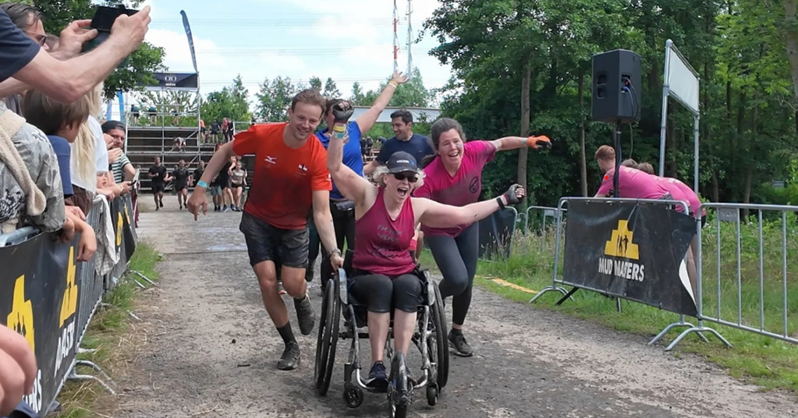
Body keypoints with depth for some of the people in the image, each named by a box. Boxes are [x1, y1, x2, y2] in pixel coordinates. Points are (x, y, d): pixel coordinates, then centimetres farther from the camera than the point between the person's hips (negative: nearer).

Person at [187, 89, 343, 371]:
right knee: (267, 281, -9)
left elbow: (321, 212, -27)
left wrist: (333, 251, -38)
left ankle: (302, 300, 29)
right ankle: (291, 345, 9)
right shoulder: (262, 135, -22)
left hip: (293, 225, -1)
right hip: (258, 220, 1)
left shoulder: (318, 156, -26)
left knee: (293, 284, -12)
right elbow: (226, 151, -2)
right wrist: (201, 187, -6)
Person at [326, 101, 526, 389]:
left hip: (403, 277, 2)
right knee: (382, 285, -36)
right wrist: (340, 125, -23)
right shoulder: (368, 195, -5)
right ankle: (377, 365, -32)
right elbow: (335, 167, -15)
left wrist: (503, 200, 9)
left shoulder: (419, 207, 3)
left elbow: (464, 214, 8)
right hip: (365, 276, -2)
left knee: (409, 286, -32)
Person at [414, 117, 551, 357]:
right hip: (439, 231, -4)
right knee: (457, 279, -22)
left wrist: (528, 142, -5)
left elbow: (501, 143, -5)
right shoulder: (429, 177, -36)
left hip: (467, 226, 4)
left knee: (467, 283, 11)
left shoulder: (474, 152, -26)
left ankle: (457, 333, 35)